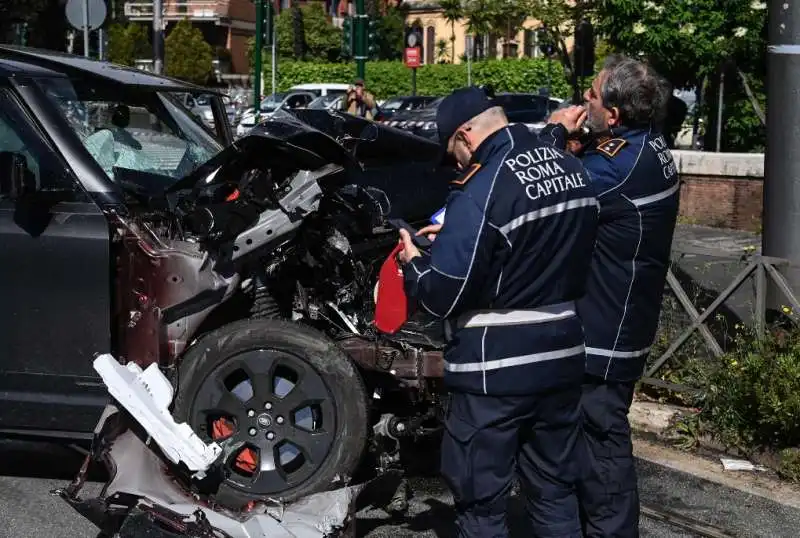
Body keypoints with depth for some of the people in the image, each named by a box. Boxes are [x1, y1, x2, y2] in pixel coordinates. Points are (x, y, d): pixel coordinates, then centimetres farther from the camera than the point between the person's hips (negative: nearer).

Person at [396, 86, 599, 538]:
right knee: (555, 491, 19)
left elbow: (444, 297, -20)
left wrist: (414, 261, 1)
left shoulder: (481, 193, -20)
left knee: (481, 501, 6)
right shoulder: (574, 170, 5)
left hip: (495, 371, -7)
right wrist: (456, 235, 17)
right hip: (561, 360, 8)